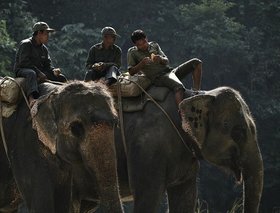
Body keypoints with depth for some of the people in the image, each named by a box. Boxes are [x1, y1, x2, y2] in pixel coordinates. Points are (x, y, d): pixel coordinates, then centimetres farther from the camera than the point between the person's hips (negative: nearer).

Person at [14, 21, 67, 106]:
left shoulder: (44, 49, 17)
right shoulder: (26, 44, -8)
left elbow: (47, 65, 13)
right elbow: (23, 62, -19)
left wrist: (54, 70, -11)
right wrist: (38, 73, -25)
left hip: (39, 71, 8)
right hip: (21, 70, -8)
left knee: (61, 78, -2)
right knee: (31, 74, -44)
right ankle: (31, 98, -65)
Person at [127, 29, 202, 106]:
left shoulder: (154, 45, 19)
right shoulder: (132, 52, 7)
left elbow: (166, 62, 12)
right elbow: (131, 72, -1)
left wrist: (161, 59, -13)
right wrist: (142, 63, -18)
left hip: (170, 71, 6)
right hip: (159, 77, -6)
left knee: (196, 63, -8)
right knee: (179, 87, -37)